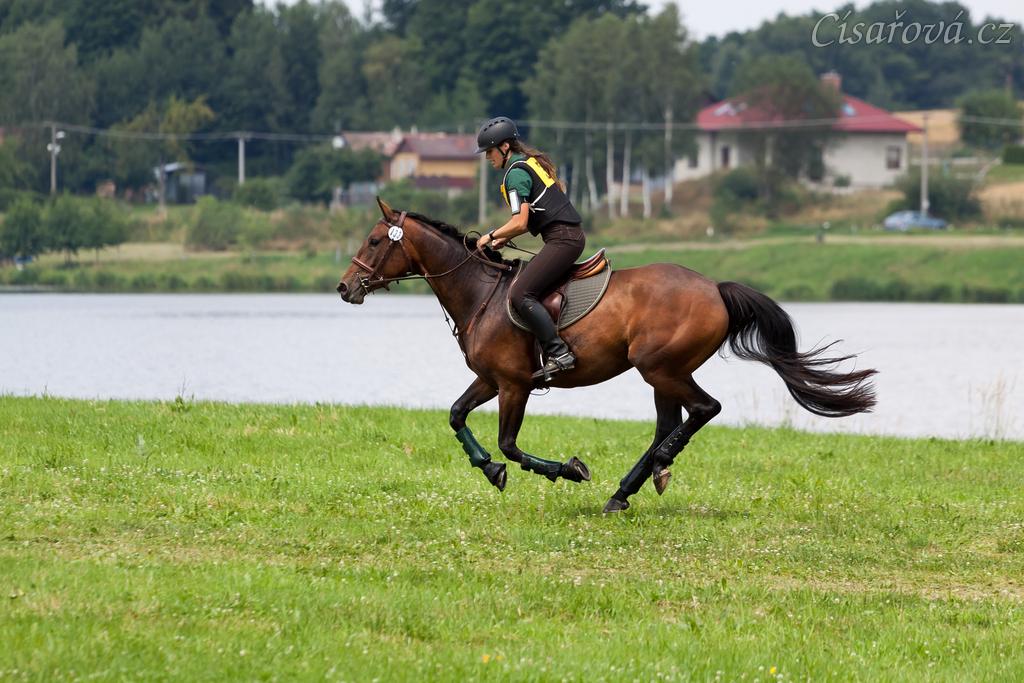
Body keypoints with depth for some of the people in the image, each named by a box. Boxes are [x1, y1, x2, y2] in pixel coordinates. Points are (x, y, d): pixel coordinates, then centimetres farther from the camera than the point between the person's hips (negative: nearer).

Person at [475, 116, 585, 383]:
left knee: (520, 294, -17)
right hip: (571, 235, 11)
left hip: (561, 239, -11)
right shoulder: (532, 162, 20)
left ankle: (559, 353, -23)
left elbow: (520, 223, -15)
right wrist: (505, 238, 18)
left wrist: (492, 236, 0)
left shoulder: (516, 173, -10)